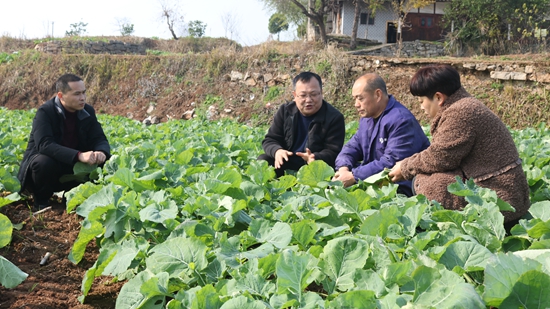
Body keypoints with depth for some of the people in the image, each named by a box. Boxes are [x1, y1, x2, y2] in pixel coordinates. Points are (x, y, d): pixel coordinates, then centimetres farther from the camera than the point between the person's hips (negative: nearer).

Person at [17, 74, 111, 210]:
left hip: (73, 166, 5)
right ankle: (41, 200, -6)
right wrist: (78, 155, -45)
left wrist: (102, 152, -31)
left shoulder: (88, 111, -3)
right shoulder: (45, 112, -19)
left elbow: (100, 139, -5)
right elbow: (44, 144, -33)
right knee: (44, 163, -38)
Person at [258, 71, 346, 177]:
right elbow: (269, 140, 4)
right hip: (285, 163, 3)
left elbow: (333, 152, -12)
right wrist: (277, 150, -22)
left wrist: (315, 158, -36)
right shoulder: (285, 110, 4)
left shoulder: (335, 118, -8)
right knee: (262, 160, -20)